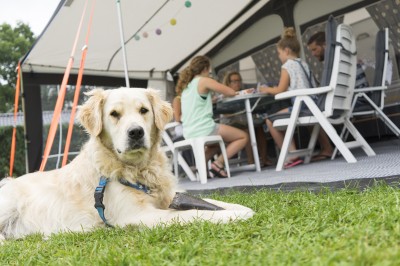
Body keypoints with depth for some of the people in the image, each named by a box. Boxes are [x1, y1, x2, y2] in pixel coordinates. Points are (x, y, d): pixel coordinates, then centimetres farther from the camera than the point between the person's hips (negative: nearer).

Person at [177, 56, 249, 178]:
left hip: (188, 133, 8)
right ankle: (219, 163, -10)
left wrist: (212, 99, 23)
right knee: (244, 136, 4)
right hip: (204, 129, -8)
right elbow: (231, 92, -5)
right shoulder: (204, 80, -5)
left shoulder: (186, 85, 18)